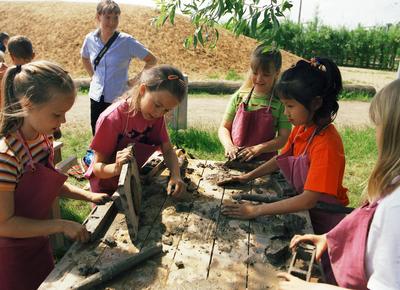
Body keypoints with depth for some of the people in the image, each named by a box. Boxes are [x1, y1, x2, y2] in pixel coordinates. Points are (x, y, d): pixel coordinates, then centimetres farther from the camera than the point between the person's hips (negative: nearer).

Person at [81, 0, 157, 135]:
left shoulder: (127, 41, -12)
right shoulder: (90, 39, 0)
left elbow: (152, 60, -5)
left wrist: (136, 80, -8)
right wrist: (93, 76, 10)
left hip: (119, 99, -4)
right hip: (96, 98, 4)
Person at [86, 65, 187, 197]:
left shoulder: (157, 115, -13)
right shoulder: (112, 119, -29)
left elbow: (168, 151, -10)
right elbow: (98, 167, -23)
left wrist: (176, 175, -28)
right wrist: (116, 168, -44)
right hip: (107, 190, -5)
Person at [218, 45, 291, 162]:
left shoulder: (280, 102, -2)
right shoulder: (240, 96, 4)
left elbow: (283, 137, -4)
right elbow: (224, 127, 8)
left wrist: (258, 148, -15)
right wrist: (228, 145, -10)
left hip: (265, 163, -2)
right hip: (235, 160, 2)